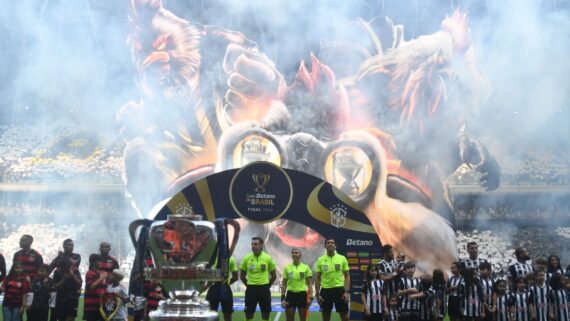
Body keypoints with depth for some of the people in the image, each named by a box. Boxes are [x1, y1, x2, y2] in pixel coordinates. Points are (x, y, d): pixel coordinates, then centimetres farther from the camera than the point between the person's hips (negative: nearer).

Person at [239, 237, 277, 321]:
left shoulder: (268, 258, -4)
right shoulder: (246, 258, -3)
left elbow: (274, 276, 9)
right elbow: (242, 275, 10)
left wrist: (267, 286, 8)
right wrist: (249, 285, 8)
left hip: (264, 288, 0)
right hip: (251, 288, 0)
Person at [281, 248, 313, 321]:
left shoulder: (306, 267, 0)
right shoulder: (287, 267, 3)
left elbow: (309, 283, 3)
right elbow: (284, 284, 6)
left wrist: (310, 297, -5)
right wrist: (282, 298, -2)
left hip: (302, 294, -1)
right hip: (290, 294, 1)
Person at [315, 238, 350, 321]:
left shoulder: (342, 258, 2)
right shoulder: (320, 260, 3)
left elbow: (347, 276, 4)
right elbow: (317, 278, 6)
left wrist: (347, 292, -7)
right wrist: (317, 294, -2)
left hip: (339, 289, -1)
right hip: (325, 290, 1)